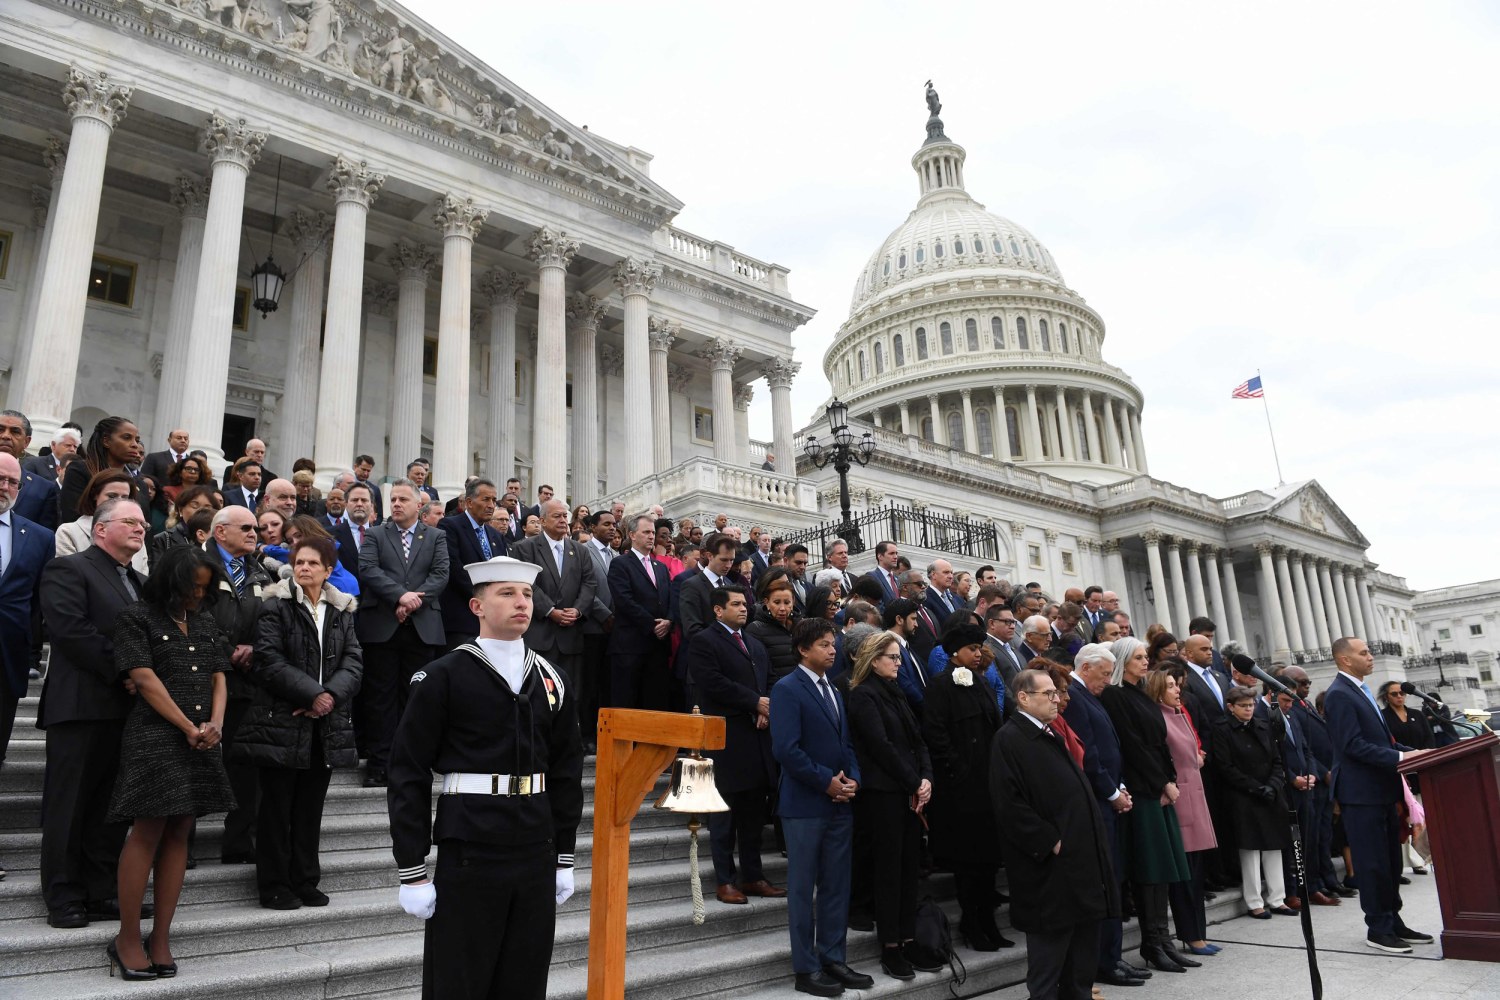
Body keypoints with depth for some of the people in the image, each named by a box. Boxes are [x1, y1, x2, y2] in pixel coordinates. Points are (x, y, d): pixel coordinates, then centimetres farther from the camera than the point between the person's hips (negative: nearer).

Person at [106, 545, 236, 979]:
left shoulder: (206, 623, 16)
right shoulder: (136, 618, 0)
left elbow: (218, 678, 13)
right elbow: (145, 679, -8)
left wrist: (216, 723, -5)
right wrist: (188, 728, -9)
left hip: (201, 743, 5)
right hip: (155, 736, -5)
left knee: (178, 834, 6)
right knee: (148, 832, -5)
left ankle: (161, 937, 10)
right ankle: (127, 938, 6)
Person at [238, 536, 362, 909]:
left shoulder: (342, 612, 10)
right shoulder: (275, 608, -2)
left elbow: (354, 663, 3)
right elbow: (269, 663, -12)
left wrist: (331, 696, -14)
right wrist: (312, 694, -17)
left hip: (326, 725, 4)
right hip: (281, 721, -4)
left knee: (310, 808, 11)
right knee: (277, 807, 5)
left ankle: (305, 882, 21)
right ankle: (274, 886, 15)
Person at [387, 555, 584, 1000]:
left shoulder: (551, 680, 7)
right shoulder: (444, 677, -7)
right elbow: (409, 775, -7)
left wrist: (564, 858, 11)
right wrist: (412, 872, -8)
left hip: (536, 853, 5)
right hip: (468, 852, -4)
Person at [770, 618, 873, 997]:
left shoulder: (834, 692, 16)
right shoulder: (787, 689, -10)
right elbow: (786, 749, -19)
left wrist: (853, 778, -1)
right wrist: (827, 782, -15)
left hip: (839, 805, 8)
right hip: (805, 805, -8)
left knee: (836, 887, 12)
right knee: (803, 889, 2)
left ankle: (833, 960, 23)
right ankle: (806, 969, 11)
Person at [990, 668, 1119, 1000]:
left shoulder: (1050, 735, 17)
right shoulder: (1009, 739, -13)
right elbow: (1009, 804, -21)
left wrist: (1089, 845, 14)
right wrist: (1050, 842, -18)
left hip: (1080, 858, 9)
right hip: (1050, 866, -9)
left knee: (1083, 945, 16)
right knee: (1050, 948, 0)